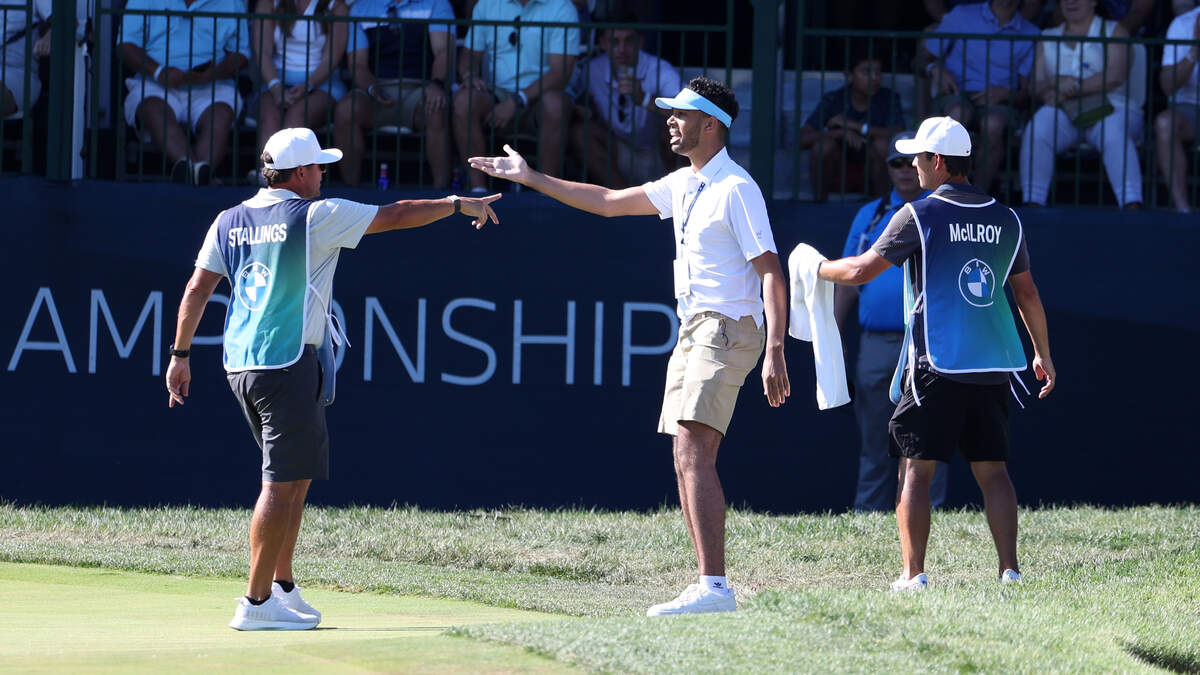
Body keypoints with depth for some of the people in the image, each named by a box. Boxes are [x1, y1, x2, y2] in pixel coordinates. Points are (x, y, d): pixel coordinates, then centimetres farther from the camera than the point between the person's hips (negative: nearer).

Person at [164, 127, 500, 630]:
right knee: (283, 481, -5)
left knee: (294, 476, 18)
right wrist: (459, 205, 9)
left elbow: (196, 291, 10)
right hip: (289, 364, -8)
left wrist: (181, 354, 16)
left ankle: (283, 589, 20)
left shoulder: (229, 223, 9)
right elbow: (396, 216, -3)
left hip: (240, 365, 8)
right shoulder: (316, 217, -8)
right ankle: (256, 603, -7)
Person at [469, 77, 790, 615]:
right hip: (693, 330, 10)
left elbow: (771, 273, -16)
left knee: (695, 450, -21)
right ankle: (711, 587, 4)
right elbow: (610, 203, 27)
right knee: (685, 460, 4)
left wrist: (774, 352, -25)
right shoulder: (683, 186, 16)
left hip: (727, 329, -10)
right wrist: (531, 178, 26)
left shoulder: (736, 189, -11)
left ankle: (713, 587, -29)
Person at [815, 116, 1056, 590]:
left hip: (936, 365, -5)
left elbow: (861, 270, -6)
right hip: (993, 366, 5)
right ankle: (1009, 570, 1)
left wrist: (815, 267, 13)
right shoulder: (1006, 220, 9)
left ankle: (914, 574, -7)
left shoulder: (919, 215, -6)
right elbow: (1027, 293, 14)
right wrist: (1043, 355, 24)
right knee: (992, 469, 9)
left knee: (915, 468, 0)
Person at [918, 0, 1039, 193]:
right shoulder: (961, 16, 12)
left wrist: (1004, 93, -14)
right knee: (958, 113, -38)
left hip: (998, 103, 0)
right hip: (956, 97, 0)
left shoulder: (1029, 34, 13)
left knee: (993, 124, -37)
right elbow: (923, 58, 14)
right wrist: (935, 70, -10)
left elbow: (1027, 94, 8)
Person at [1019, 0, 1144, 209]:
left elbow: (1115, 76, -5)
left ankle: (1132, 206, -51)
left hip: (1111, 109, -3)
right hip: (1063, 112, 3)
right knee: (1035, 133, -29)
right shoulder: (1048, 38, 23)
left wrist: (1075, 88, -12)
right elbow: (1036, 84, 11)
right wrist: (1054, 86, -13)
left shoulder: (1114, 31, 12)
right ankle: (1031, 205, -34)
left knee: (1114, 135, -36)